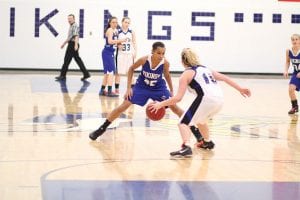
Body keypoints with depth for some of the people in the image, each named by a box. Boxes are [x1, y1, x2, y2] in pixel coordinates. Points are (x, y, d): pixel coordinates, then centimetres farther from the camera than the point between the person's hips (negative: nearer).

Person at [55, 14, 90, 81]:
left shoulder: (75, 26, -12)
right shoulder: (71, 26, 20)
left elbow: (76, 36, -25)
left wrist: (76, 44, -37)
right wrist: (64, 43, 35)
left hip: (73, 44, -10)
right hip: (71, 44, 10)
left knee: (67, 60, -4)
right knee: (78, 59, 8)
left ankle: (63, 75, 3)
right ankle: (86, 74, 6)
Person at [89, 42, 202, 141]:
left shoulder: (165, 63, -24)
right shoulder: (144, 60, -28)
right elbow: (131, 69, -10)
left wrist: (171, 90, 6)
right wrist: (129, 88, -12)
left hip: (159, 88, 1)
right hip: (142, 86, -1)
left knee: (174, 107, -7)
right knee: (123, 106, -7)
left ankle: (194, 129, 7)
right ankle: (101, 129, 4)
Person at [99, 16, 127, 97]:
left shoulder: (115, 31, 15)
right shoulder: (110, 30, -12)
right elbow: (110, 41, -25)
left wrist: (119, 44, 3)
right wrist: (120, 40, -26)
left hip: (111, 53, 10)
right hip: (107, 52, -10)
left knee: (107, 72, 15)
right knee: (111, 71, -13)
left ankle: (102, 90, 23)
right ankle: (109, 91, -15)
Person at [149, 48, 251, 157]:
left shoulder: (186, 74, 7)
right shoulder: (205, 68, 26)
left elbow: (178, 98, -1)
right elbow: (225, 78, 24)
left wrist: (160, 104, 7)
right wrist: (240, 89, 31)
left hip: (206, 99, -7)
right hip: (219, 99, 7)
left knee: (183, 123, 1)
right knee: (200, 119, 34)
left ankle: (186, 147, -22)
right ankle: (207, 142, 50)